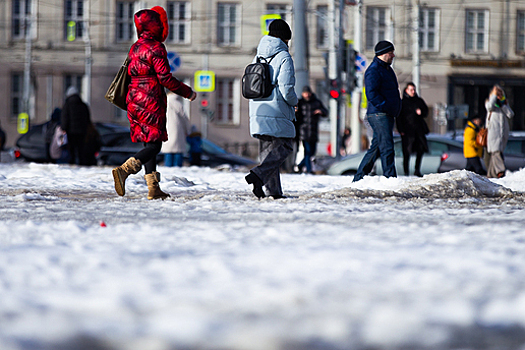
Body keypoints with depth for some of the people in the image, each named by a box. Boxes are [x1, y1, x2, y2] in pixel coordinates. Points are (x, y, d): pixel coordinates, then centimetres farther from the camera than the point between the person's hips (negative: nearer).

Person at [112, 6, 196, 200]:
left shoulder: (135, 48, 13)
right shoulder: (156, 47, -11)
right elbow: (164, 77, -14)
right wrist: (187, 92, -6)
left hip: (134, 100, 8)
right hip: (151, 101, -8)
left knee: (149, 143, 10)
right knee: (154, 145, -7)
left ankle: (153, 188, 6)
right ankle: (124, 170, -26)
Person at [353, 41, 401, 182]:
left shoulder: (387, 69, 20)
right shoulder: (374, 70, -12)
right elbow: (372, 94, -22)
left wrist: (394, 109, 16)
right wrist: (386, 106, -20)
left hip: (387, 116, 10)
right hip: (379, 115, -10)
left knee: (376, 148, 11)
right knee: (387, 148, -12)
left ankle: (359, 178, 17)